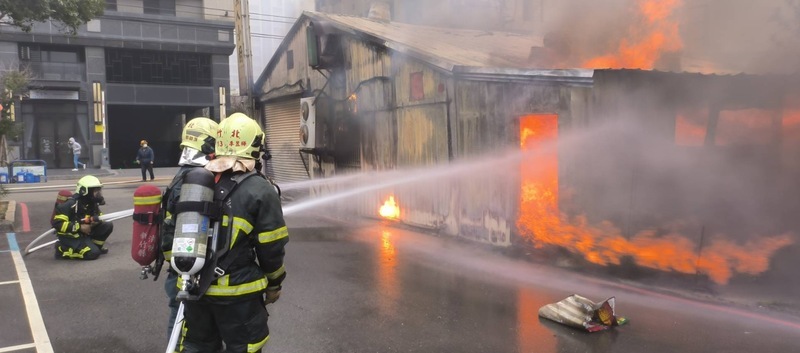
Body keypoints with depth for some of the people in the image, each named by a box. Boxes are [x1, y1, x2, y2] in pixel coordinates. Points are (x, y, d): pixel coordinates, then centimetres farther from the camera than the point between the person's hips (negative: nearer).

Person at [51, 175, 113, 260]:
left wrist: (96, 221, -12)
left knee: (108, 226, -6)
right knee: (93, 253, -22)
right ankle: (62, 250, -5)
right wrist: (80, 227, -25)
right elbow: (57, 223, -25)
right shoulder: (71, 204, -23)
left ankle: (94, 246, 10)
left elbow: (96, 217, 15)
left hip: (83, 232, 7)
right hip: (69, 235, -7)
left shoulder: (92, 203, 1)